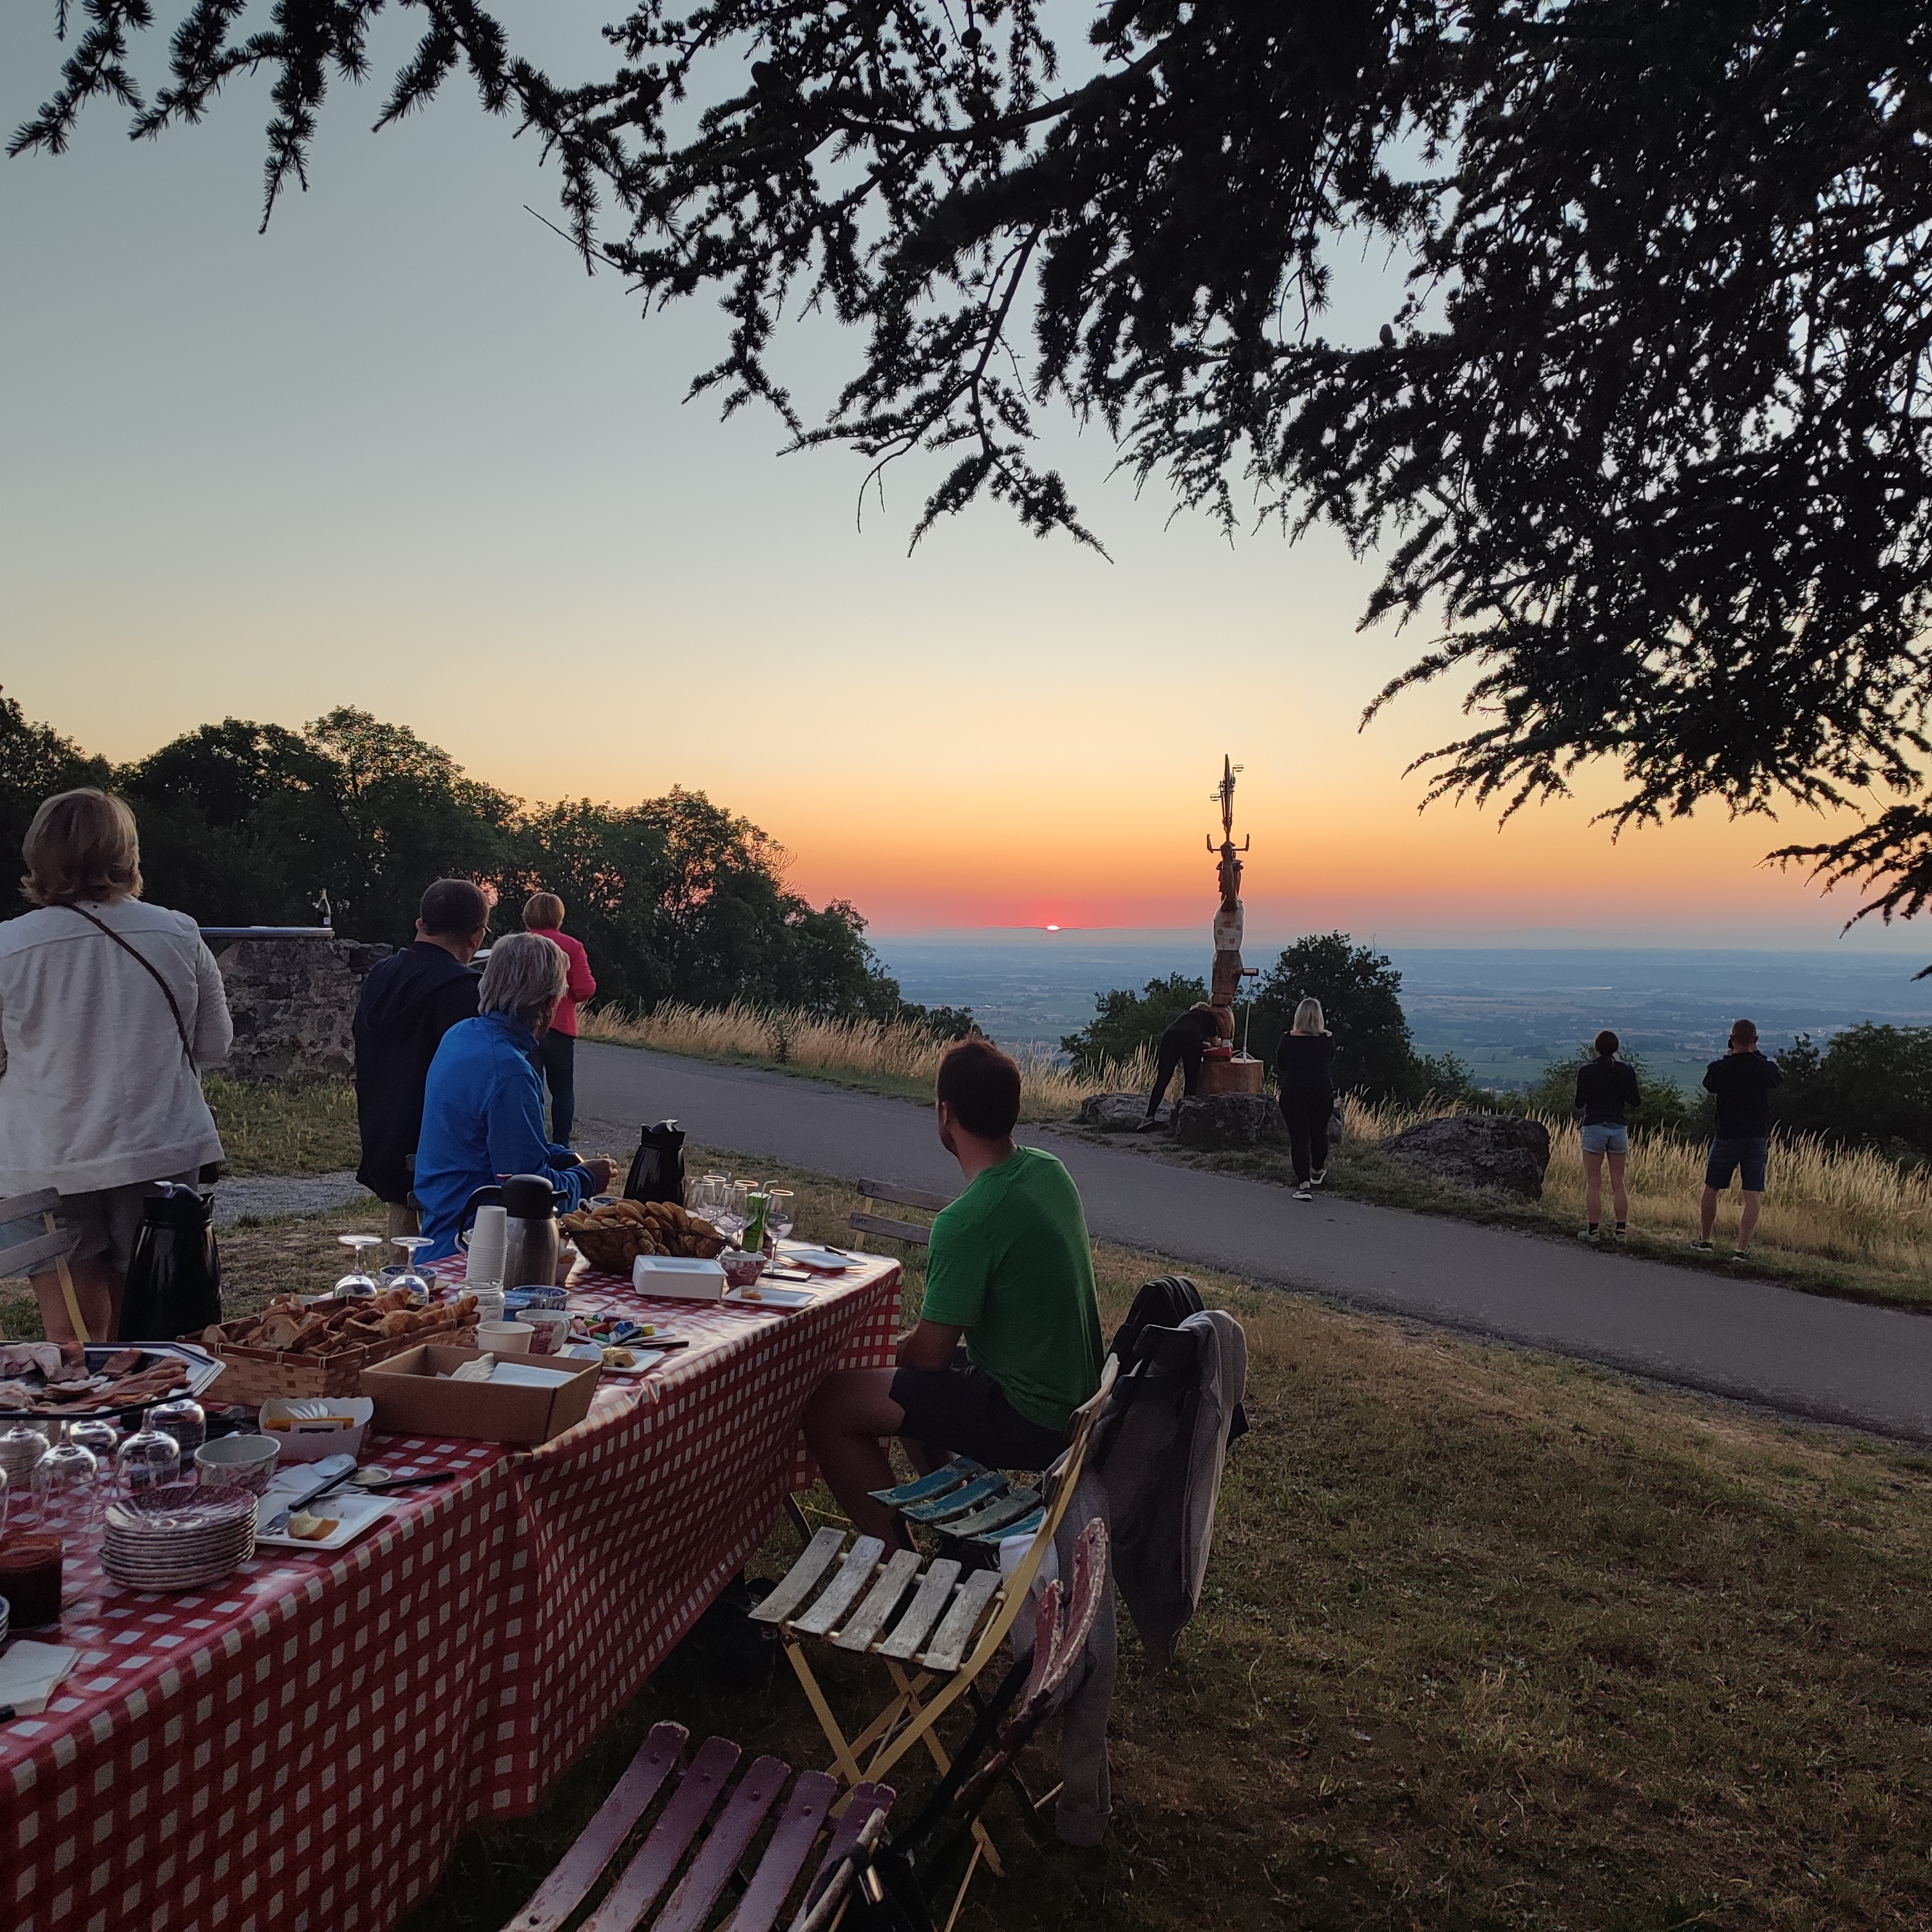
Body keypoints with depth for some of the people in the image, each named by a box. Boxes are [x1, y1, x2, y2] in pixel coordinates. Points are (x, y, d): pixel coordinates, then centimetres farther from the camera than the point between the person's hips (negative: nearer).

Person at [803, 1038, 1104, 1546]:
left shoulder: (967, 1221, -26)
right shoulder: (1049, 1171, 1)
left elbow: (931, 1352, -17)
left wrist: (896, 1349, 5)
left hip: (1030, 1420, -9)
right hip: (1077, 1395, 9)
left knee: (828, 1405, -7)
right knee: (905, 1375, 28)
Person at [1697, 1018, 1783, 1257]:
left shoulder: (1719, 1068, -11)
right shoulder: (1766, 1068, -8)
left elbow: (1709, 1085, 11)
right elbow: (1780, 1080, 16)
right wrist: (1756, 1055, 18)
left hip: (1726, 1138, -1)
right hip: (1758, 1139, 1)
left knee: (1711, 1190, 15)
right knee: (1753, 1196, 1)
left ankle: (1704, 1240, 24)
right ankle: (1742, 1249, -5)